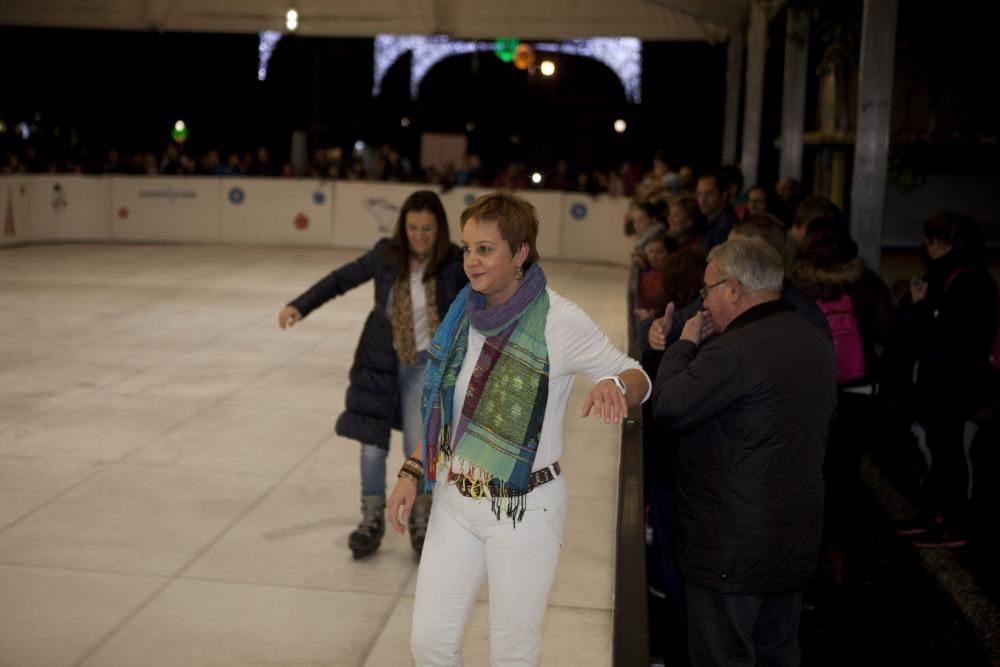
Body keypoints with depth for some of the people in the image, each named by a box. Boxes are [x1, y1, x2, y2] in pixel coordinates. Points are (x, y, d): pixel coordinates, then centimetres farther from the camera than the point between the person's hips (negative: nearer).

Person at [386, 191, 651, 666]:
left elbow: (636, 378, -10)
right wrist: (413, 471, 6)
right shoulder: (466, 312, 0)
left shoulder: (558, 320, -18)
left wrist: (613, 386, -32)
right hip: (454, 501, 5)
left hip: (524, 509, -5)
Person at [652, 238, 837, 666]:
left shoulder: (734, 350, -22)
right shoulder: (815, 342, 8)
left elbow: (668, 408, -18)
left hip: (732, 551, -9)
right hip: (797, 545, 9)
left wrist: (685, 344, -4)